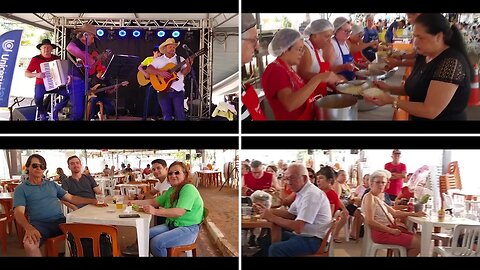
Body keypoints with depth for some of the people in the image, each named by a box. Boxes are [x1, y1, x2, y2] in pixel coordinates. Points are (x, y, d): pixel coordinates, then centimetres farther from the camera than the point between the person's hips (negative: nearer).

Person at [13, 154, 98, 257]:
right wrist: (29, 228, -28)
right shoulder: (21, 189, 7)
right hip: (39, 224, -3)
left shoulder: (52, 184, 21)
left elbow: (71, 198, 19)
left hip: (60, 221, 3)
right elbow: (19, 212, -6)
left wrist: (93, 201, 5)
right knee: (29, 244, -37)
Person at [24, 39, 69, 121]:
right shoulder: (36, 59, 2)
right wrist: (36, 75, -18)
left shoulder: (57, 58, 9)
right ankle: (42, 113, -1)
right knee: (38, 97, -34)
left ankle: (56, 110, 1)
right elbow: (26, 73, 2)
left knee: (68, 94, -22)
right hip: (41, 84, -3)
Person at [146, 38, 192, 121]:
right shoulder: (158, 60, 9)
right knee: (166, 115, 4)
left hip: (178, 91, -1)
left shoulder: (180, 59, 7)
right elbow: (148, 69, -1)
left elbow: (184, 72, -7)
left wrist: (188, 66, -29)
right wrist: (160, 72, -16)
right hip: (163, 91, 1)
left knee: (180, 114, -7)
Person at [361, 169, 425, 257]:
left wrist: (414, 214, 8)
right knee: (418, 243, -8)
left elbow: (394, 212, 17)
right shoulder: (370, 197, -14)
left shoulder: (378, 198, 16)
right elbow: (370, 221, -23)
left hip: (387, 230, 10)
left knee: (419, 238, 13)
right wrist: (391, 230, -20)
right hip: (381, 233, -10)